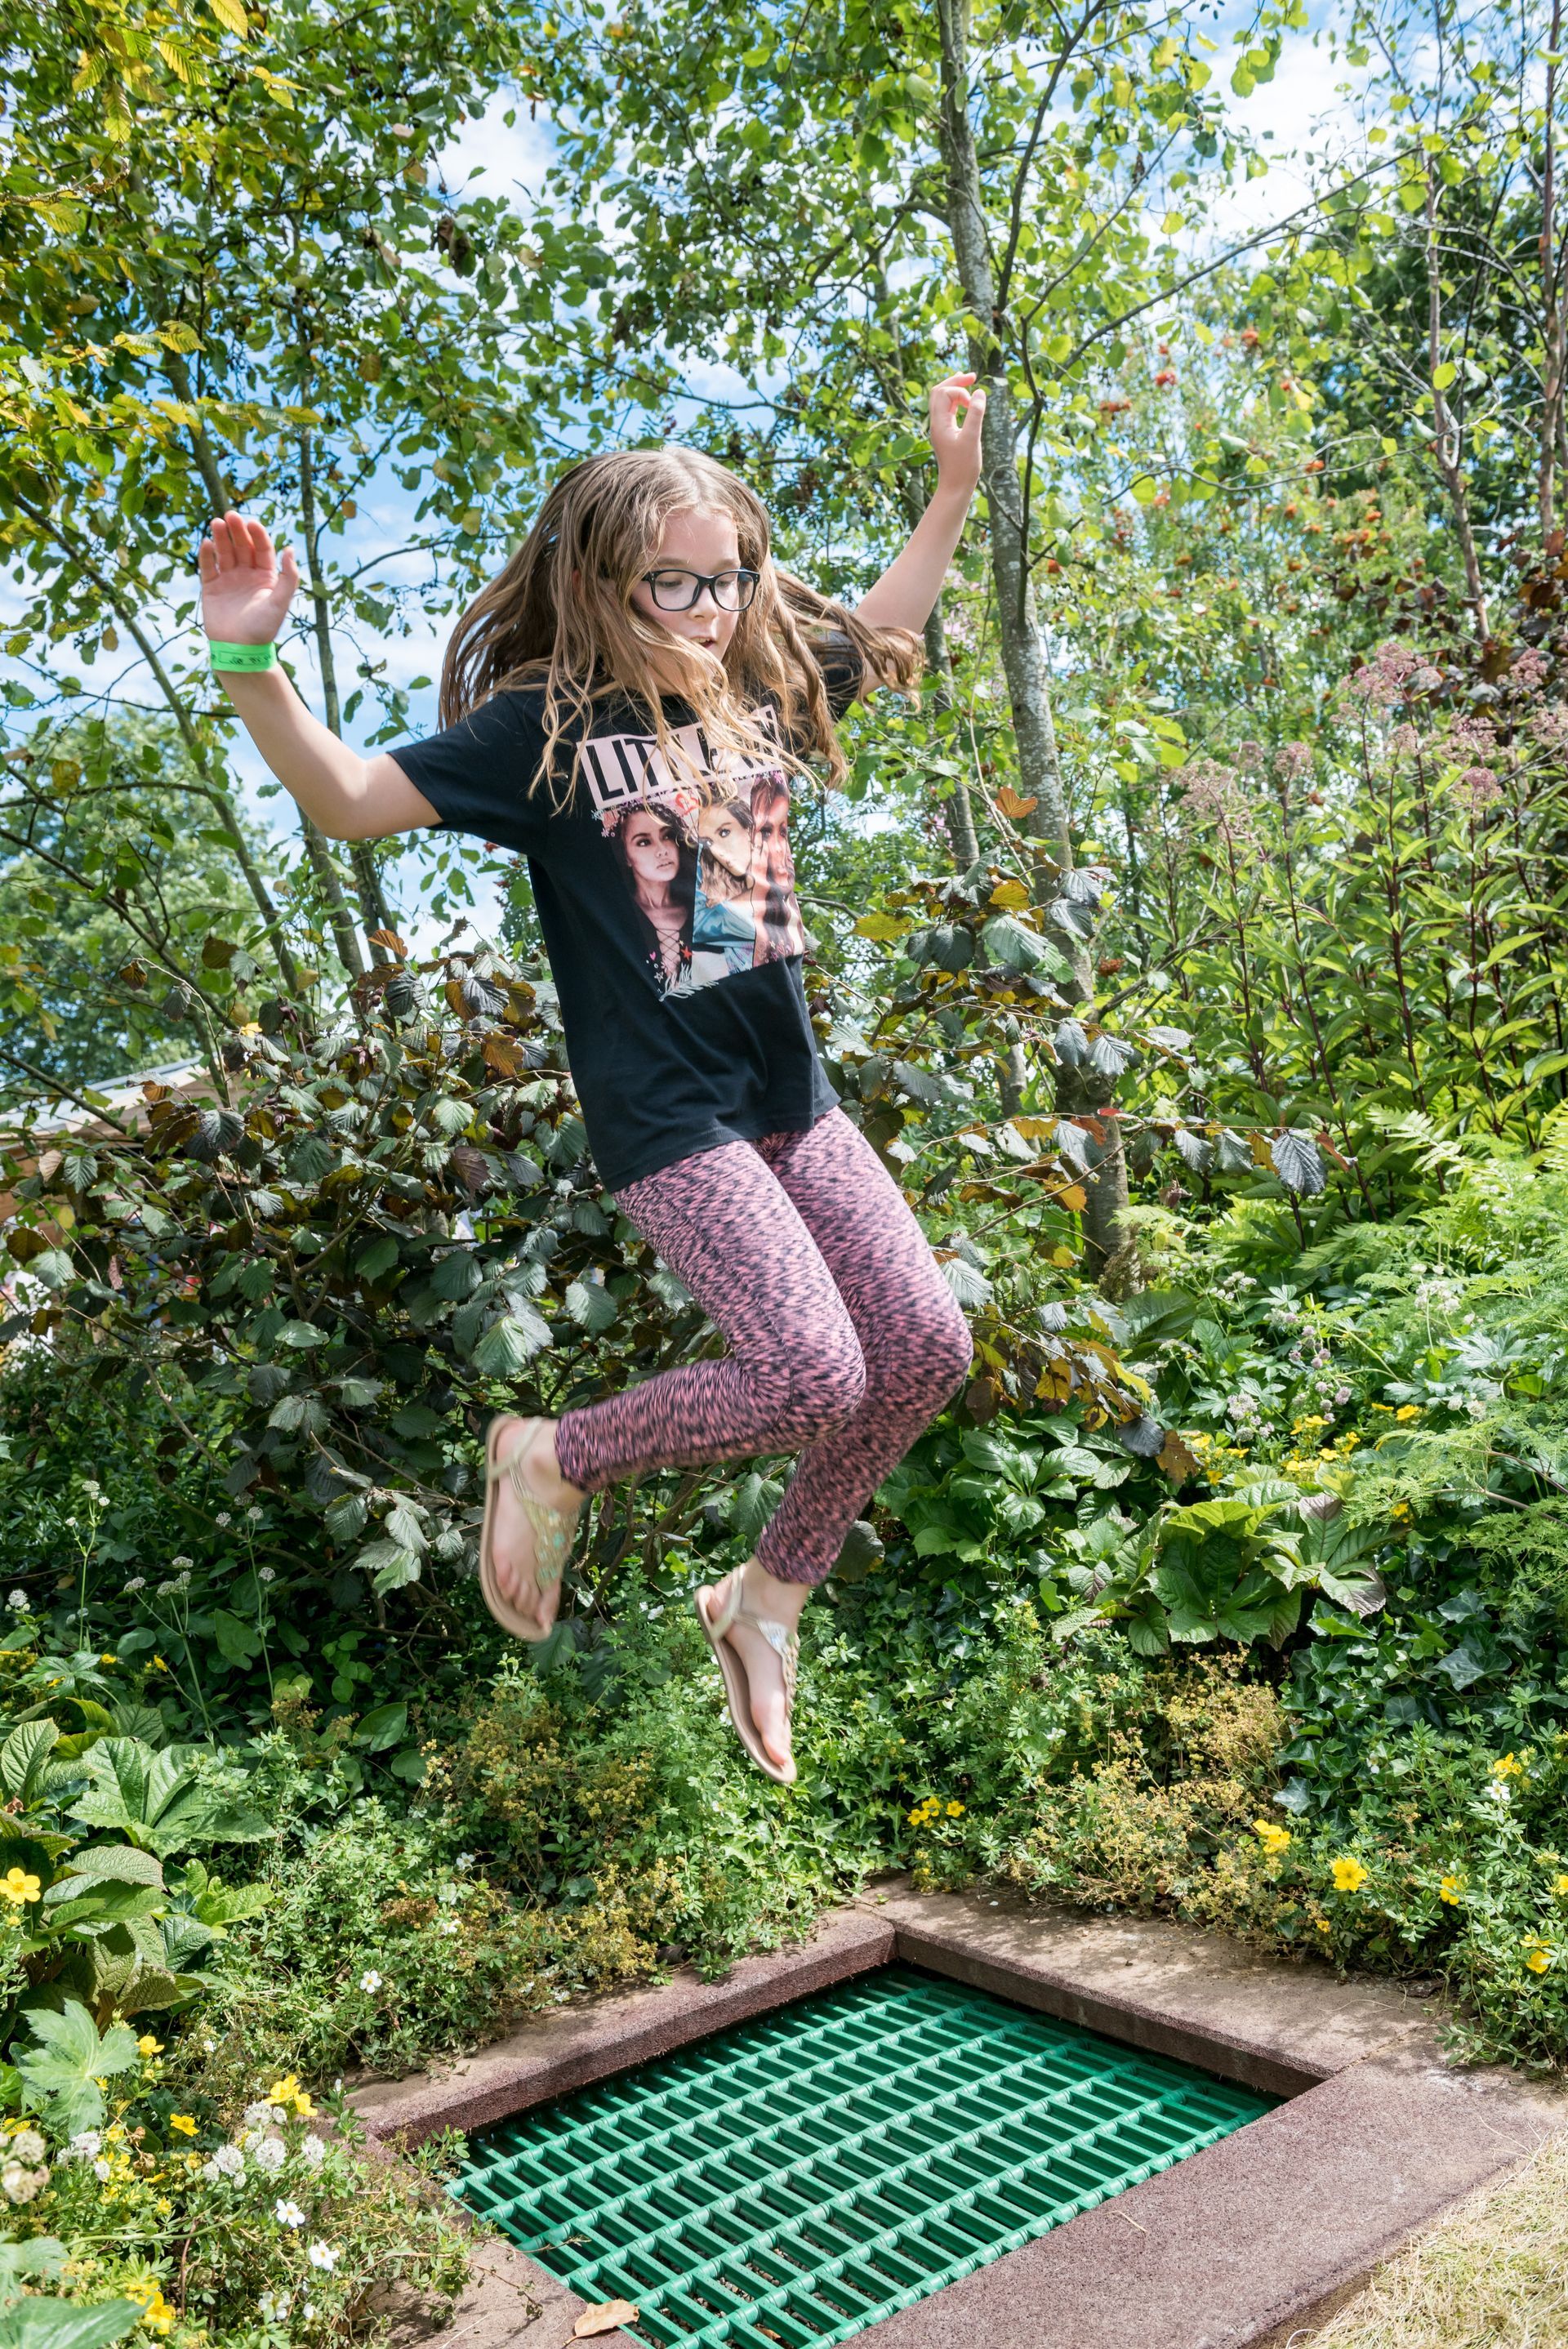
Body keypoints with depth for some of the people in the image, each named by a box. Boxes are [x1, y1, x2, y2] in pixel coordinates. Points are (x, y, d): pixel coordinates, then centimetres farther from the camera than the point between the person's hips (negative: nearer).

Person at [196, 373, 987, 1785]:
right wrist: (252, 662, -29)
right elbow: (349, 800, -16)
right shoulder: (543, 729, -9)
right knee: (812, 1374, -19)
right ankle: (553, 1461, 9)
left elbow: (879, 636, 28)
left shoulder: (761, 692, 8)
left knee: (926, 1347, 2)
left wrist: (955, 491, 25)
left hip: (792, 1097, 7)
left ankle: (767, 1601, 21)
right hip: (664, 1119, -7)